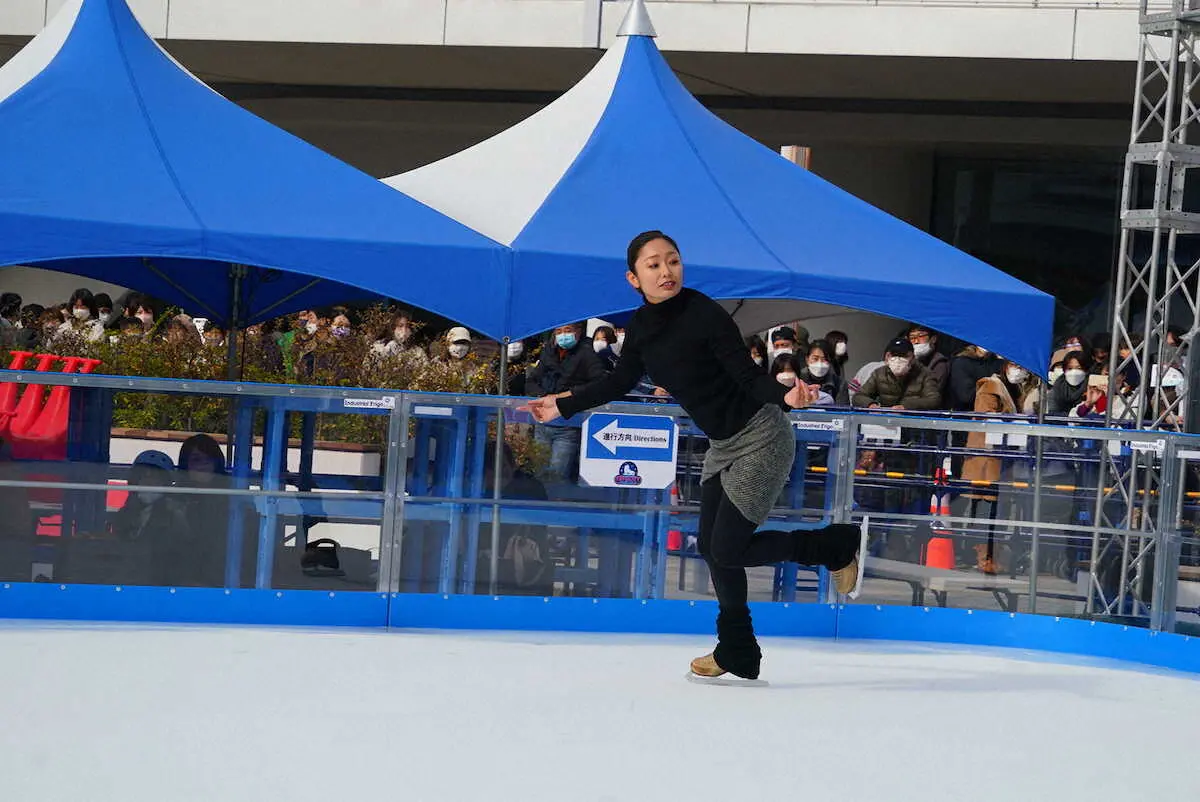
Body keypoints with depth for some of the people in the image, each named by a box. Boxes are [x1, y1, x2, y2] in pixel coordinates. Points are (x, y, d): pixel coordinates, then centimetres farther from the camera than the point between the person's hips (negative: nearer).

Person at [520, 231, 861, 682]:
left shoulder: (705, 314, -24)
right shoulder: (641, 328, -3)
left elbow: (749, 377, -23)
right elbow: (621, 382, 14)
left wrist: (784, 396, -43)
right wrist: (564, 406, 17)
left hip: (761, 438, -8)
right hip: (722, 445, 8)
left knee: (728, 550, -10)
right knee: (712, 547, 11)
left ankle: (837, 546, 9)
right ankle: (737, 654, 26)